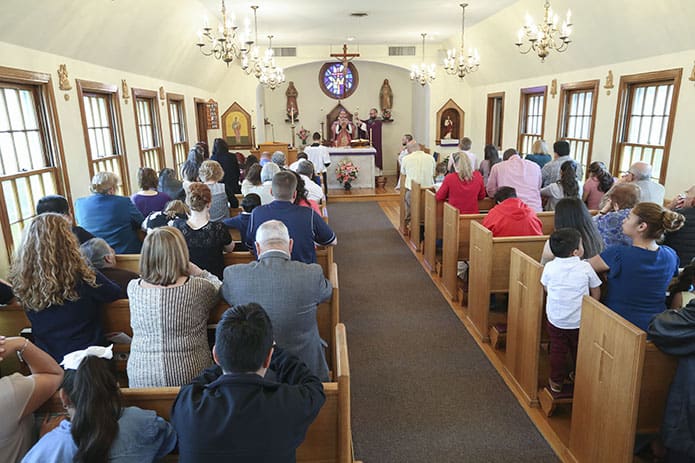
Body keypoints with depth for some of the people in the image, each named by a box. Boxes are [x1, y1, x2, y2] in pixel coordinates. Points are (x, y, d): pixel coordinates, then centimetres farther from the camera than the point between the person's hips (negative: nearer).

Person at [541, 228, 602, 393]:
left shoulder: (549, 267, -12)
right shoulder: (585, 267, -15)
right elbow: (596, 291, -3)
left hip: (555, 319, 0)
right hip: (580, 320, 0)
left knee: (558, 350, 15)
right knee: (579, 350, 22)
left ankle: (556, 381, 26)